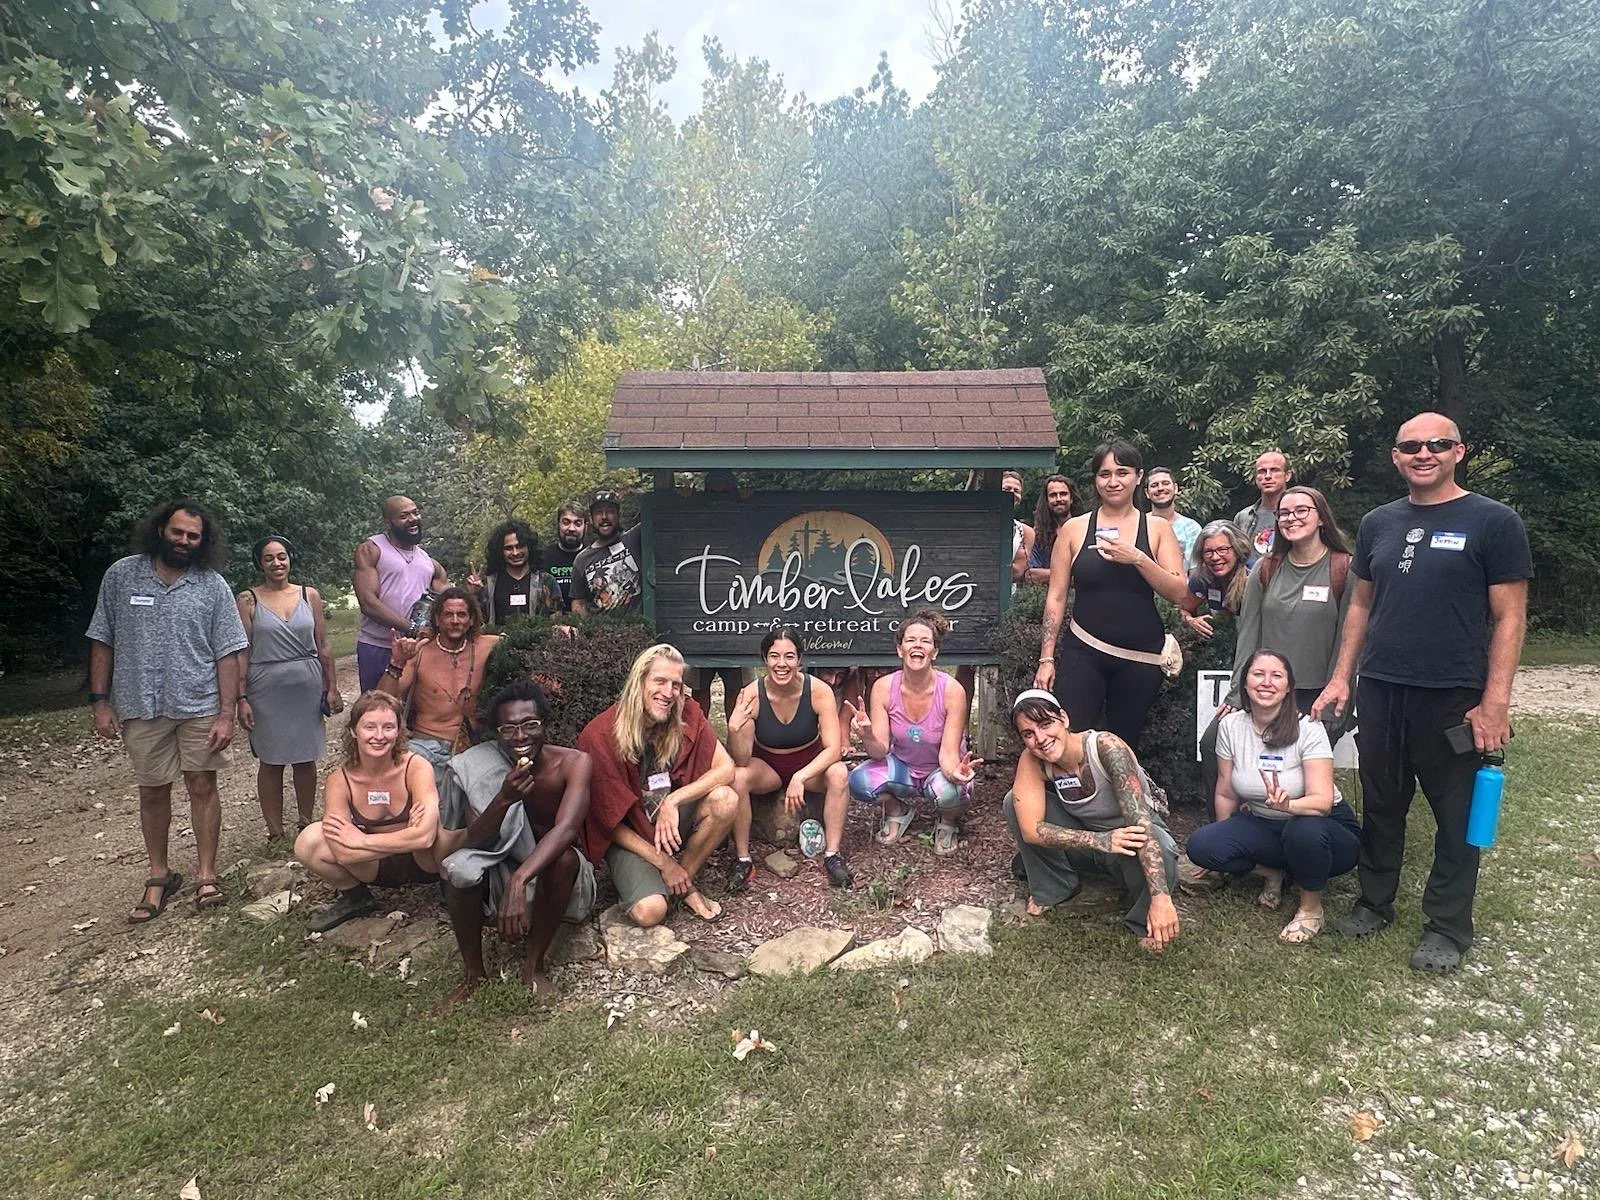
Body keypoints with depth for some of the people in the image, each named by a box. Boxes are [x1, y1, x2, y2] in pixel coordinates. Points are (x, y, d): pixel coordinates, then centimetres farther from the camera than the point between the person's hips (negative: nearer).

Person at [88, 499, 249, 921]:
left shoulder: (213, 586, -2)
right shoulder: (121, 575, 1)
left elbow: (228, 653, -3)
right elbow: (102, 641, 5)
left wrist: (226, 713, -8)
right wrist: (100, 701, 1)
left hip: (200, 706, -1)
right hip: (140, 707, 1)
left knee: (202, 786, 3)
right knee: (152, 791, 11)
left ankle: (206, 877, 13)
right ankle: (159, 878, 25)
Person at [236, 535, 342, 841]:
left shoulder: (309, 595, 5)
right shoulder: (248, 600, -1)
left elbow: (323, 646, 8)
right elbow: (242, 652, -3)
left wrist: (332, 687, 5)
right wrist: (241, 698, -8)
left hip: (307, 689, 2)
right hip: (267, 691, -2)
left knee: (306, 759, 8)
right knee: (271, 762, 5)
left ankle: (307, 825, 22)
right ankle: (275, 833, 15)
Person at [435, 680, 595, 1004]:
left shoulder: (573, 763, -19)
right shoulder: (480, 766, -14)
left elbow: (566, 829, -33)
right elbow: (473, 841, -21)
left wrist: (518, 881, -47)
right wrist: (504, 799, -41)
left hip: (552, 875, -1)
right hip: (499, 872, 2)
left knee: (565, 858, -34)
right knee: (459, 865, -28)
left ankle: (534, 965, -11)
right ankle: (474, 974, -5)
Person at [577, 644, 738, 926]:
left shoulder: (686, 713, -12)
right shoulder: (598, 736, -21)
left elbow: (726, 768, -16)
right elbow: (609, 819, -14)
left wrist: (673, 801, -28)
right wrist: (663, 862, -15)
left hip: (671, 820, 4)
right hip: (628, 836, -4)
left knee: (725, 799, -25)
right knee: (649, 911, -28)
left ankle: (684, 883, -3)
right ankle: (634, 881, 10)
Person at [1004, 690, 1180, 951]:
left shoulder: (1106, 747, -31)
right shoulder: (1031, 761, -19)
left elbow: (1140, 821, -38)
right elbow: (1030, 829, -28)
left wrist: (1161, 898, -46)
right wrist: (1100, 840, -40)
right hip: (1085, 838, 3)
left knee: (1160, 850, -38)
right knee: (1015, 802, -19)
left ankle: (1144, 921, -6)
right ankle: (1053, 886, 3)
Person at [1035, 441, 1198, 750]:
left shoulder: (1157, 528, 6)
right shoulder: (1074, 529, 4)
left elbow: (1181, 594, -2)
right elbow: (1056, 597, 5)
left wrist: (1137, 558, -15)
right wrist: (1046, 658, 1)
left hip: (1141, 658, 1)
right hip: (1083, 651, -1)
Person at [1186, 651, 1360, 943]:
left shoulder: (1308, 729, -19)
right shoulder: (1230, 725, -7)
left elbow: (1323, 801, -29)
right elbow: (1226, 794, 3)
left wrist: (1287, 805, -49)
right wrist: (1228, 843, 9)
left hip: (1326, 827, -3)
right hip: (1262, 826, 4)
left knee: (1304, 830, -40)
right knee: (1200, 845, -23)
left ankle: (1311, 909, -9)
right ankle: (1272, 872, 7)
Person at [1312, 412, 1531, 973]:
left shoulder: (1493, 521, -4)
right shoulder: (1377, 523, 9)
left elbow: (1509, 618, -6)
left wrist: (1496, 702, -12)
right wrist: (1341, 677, 9)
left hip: (1455, 698, -4)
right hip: (1379, 692, 4)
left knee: (1456, 815, 8)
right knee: (1381, 806, 14)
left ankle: (1447, 927, 21)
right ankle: (1374, 902, 29)